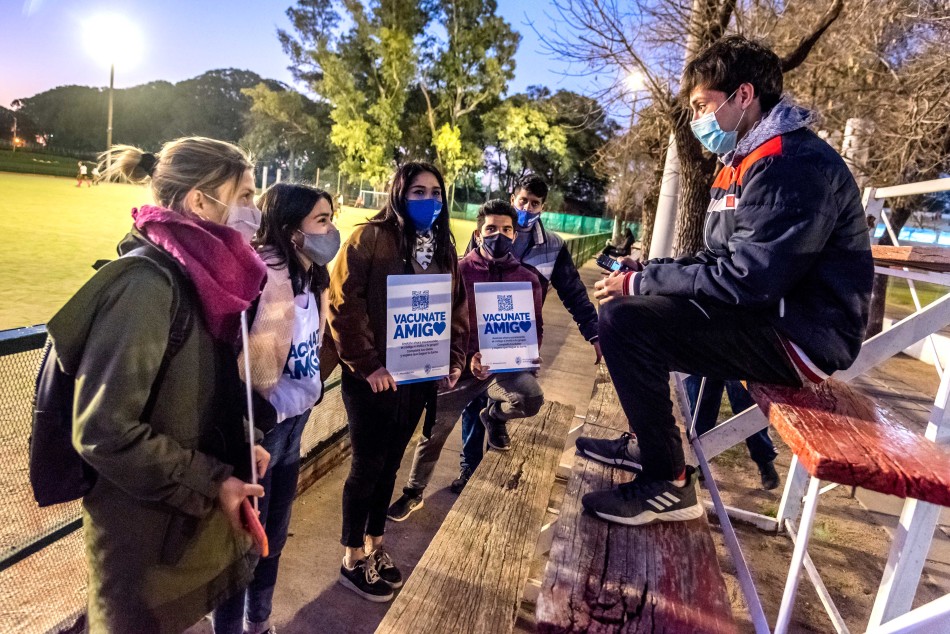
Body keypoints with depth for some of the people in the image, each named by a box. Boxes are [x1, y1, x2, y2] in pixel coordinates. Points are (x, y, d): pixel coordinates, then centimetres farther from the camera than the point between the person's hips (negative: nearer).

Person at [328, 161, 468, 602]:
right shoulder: (371, 238, -11)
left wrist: (454, 359, 5)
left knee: (389, 464, 18)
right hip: (375, 376, -6)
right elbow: (343, 303, -17)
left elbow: (457, 307, 13)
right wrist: (366, 364, -18)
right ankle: (353, 560, 28)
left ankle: (374, 546, 37)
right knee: (367, 465, 7)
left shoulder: (443, 246, 10)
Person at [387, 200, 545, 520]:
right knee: (435, 430, 6)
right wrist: (467, 358, -18)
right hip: (465, 365, 0)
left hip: (506, 364, 1)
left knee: (531, 398, -30)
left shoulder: (528, 280, -1)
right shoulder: (459, 272, -5)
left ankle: (494, 416, 7)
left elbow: (535, 329, 7)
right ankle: (413, 493, 33)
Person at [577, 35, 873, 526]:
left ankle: (668, 485, -8)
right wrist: (642, 273, 1)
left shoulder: (793, 164, -18)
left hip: (800, 336, -10)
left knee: (625, 323, -23)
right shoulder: (745, 162, 14)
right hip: (764, 314, 10)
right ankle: (646, 443, 19)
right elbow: (718, 262, 15)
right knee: (623, 306, 12)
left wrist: (640, 283, -17)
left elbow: (747, 280, -26)